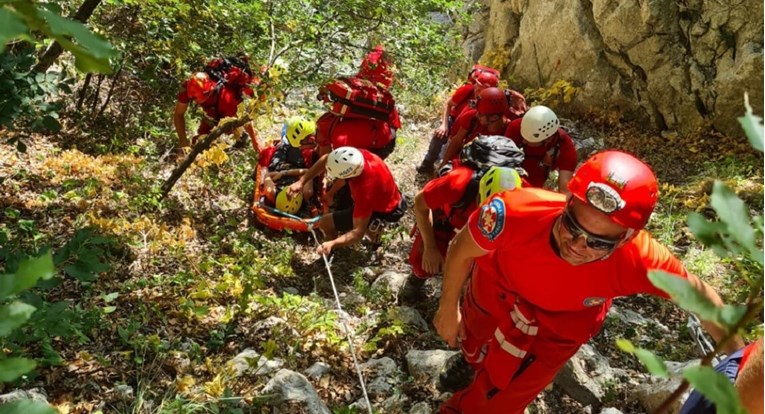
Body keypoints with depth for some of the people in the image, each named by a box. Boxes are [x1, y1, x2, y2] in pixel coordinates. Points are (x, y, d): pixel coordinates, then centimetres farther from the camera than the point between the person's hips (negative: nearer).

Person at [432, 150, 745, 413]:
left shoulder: (638, 258, -41)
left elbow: (699, 294, -17)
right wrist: (448, 308, -8)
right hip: (497, 289, 1)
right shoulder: (517, 211, -44)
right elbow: (462, 249, -22)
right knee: (475, 345, 34)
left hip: (558, 325, 0)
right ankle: (471, 358, 74)